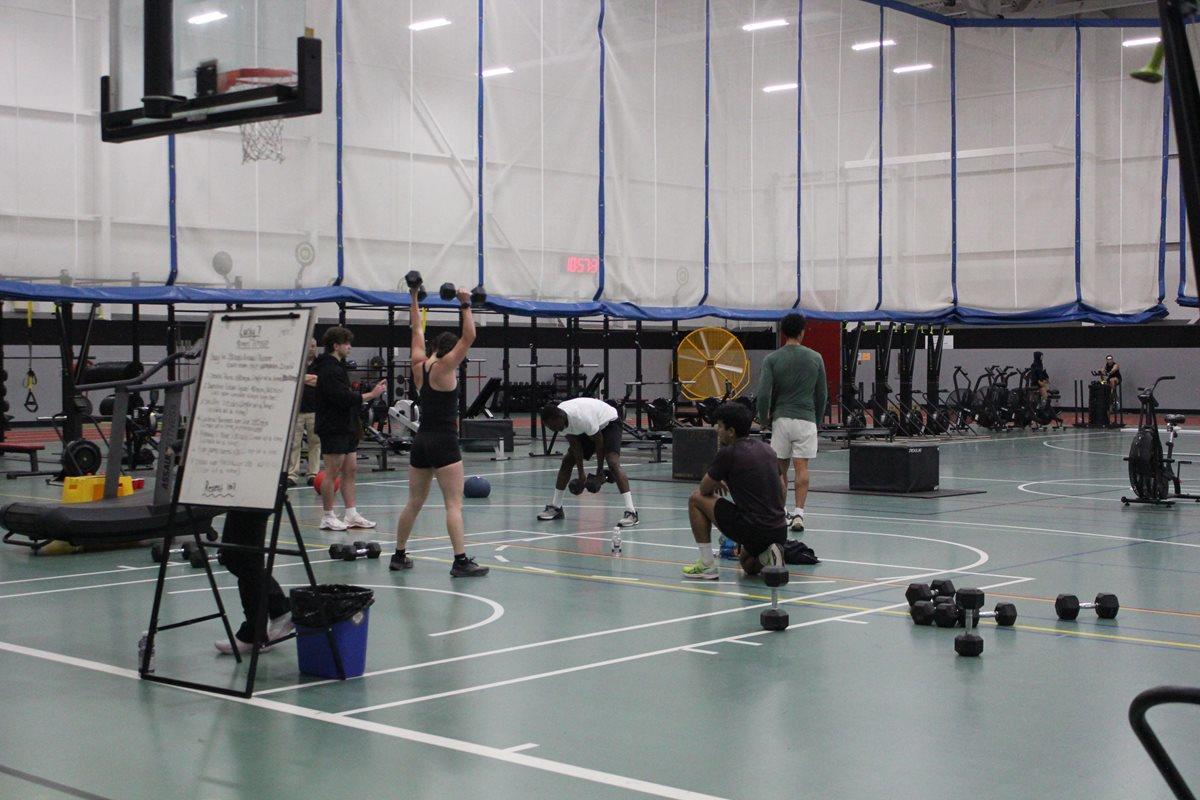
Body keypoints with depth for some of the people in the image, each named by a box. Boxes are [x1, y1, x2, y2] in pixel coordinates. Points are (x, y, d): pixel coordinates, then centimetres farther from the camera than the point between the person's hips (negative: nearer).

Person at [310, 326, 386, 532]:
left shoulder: (337, 366, 17)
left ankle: (351, 515, 13)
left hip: (345, 426, 10)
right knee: (332, 473, -4)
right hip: (333, 428, -10)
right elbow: (343, 397, -22)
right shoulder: (329, 370, -15)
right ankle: (328, 517, 3)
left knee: (350, 471, 9)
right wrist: (371, 395, -19)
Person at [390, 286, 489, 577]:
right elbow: (469, 337, -14)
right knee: (454, 504, -9)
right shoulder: (443, 367, -9)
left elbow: (417, 330, 20)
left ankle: (399, 556, 23)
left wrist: (414, 302, 27)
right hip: (443, 443, -7)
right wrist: (465, 305, -12)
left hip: (421, 441, 8)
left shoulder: (419, 366, 8)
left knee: (414, 503, 16)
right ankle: (461, 561, -14)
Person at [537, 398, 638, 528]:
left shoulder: (583, 418, -40)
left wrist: (600, 471, -15)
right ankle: (555, 507, 18)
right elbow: (575, 445, -9)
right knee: (567, 461, 5)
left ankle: (631, 512, -31)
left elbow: (599, 443, -26)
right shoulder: (556, 418, -19)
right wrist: (581, 472, -9)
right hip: (587, 431, 8)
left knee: (613, 463, -26)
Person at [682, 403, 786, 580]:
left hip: (751, 529, -8)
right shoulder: (767, 449, 13)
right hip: (780, 531, 8)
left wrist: (717, 484, 26)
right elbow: (783, 492, 22)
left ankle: (707, 566, 11)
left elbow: (704, 490, 4)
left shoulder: (727, 453, -8)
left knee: (696, 499, 11)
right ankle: (767, 557, 4)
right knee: (749, 565, 38)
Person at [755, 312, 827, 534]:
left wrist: (764, 420, 5)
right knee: (801, 467, -2)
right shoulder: (815, 358, 3)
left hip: (781, 418, 0)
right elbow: (822, 394, 7)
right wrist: (817, 418, 19)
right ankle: (798, 513, -11)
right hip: (806, 419, 0)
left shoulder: (772, 359, -3)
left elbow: (763, 394, -9)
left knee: (780, 469, 9)